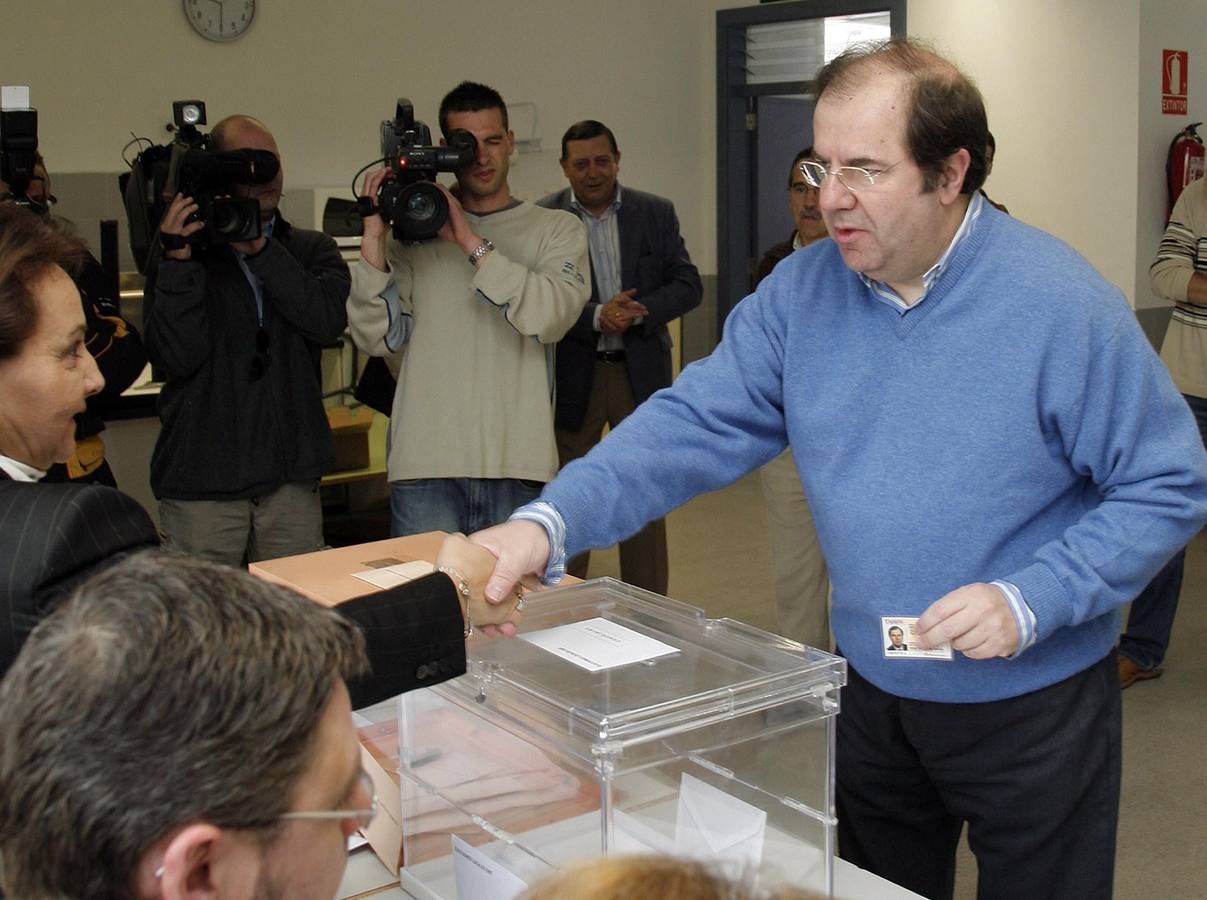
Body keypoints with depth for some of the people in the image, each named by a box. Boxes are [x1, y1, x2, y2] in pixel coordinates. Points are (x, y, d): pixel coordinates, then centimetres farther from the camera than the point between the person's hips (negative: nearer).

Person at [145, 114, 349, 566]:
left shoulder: (312, 250, 11)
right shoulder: (182, 253, 4)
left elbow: (328, 321, -10)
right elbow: (175, 357, -9)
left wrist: (260, 249, -14)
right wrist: (179, 261, -16)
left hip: (292, 478, 2)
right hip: (202, 480, -2)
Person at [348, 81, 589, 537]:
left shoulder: (556, 229, 8)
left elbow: (552, 316, -12)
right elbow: (377, 338, 0)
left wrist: (469, 242, -12)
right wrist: (374, 237, -8)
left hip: (519, 466, 0)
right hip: (426, 464, 0)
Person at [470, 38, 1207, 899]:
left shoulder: (1063, 304, -20)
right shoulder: (801, 293, -7)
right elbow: (696, 423, -11)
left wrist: (1028, 603, -25)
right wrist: (551, 522, -25)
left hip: (1032, 708, -4)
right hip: (872, 693, 4)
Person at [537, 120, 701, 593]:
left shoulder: (656, 213, 4)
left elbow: (688, 285, 0)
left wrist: (639, 311, -17)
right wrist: (596, 317, -23)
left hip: (641, 372, 2)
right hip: (572, 376, -2)